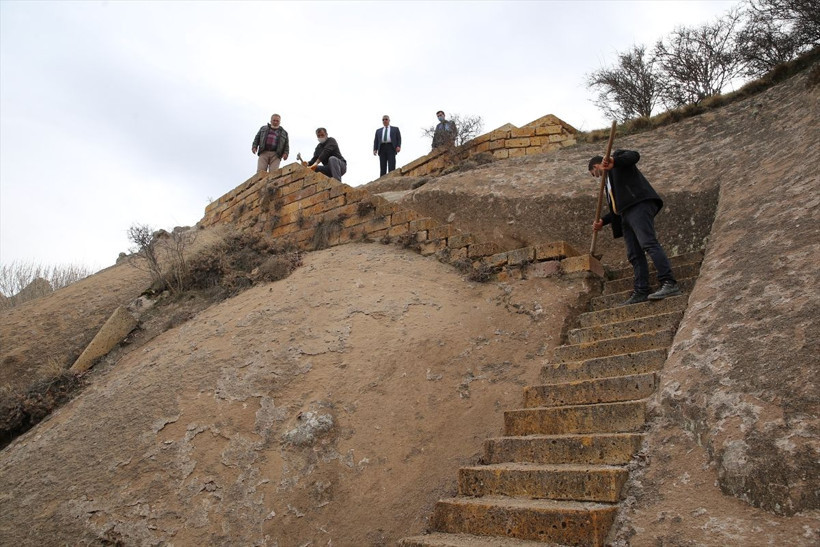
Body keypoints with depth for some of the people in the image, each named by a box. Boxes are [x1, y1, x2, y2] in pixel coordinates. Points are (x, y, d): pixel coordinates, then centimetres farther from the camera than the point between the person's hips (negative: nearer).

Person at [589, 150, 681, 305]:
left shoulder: (617, 156, 16)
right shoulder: (608, 182, 36)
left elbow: (634, 155, -7)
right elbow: (616, 207, 29)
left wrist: (614, 162, -22)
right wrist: (602, 221, 14)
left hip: (639, 205, -9)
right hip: (626, 214, 10)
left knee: (648, 243, -22)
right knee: (634, 255, 0)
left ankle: (669, 283, -30)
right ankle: (641, 292, -5)